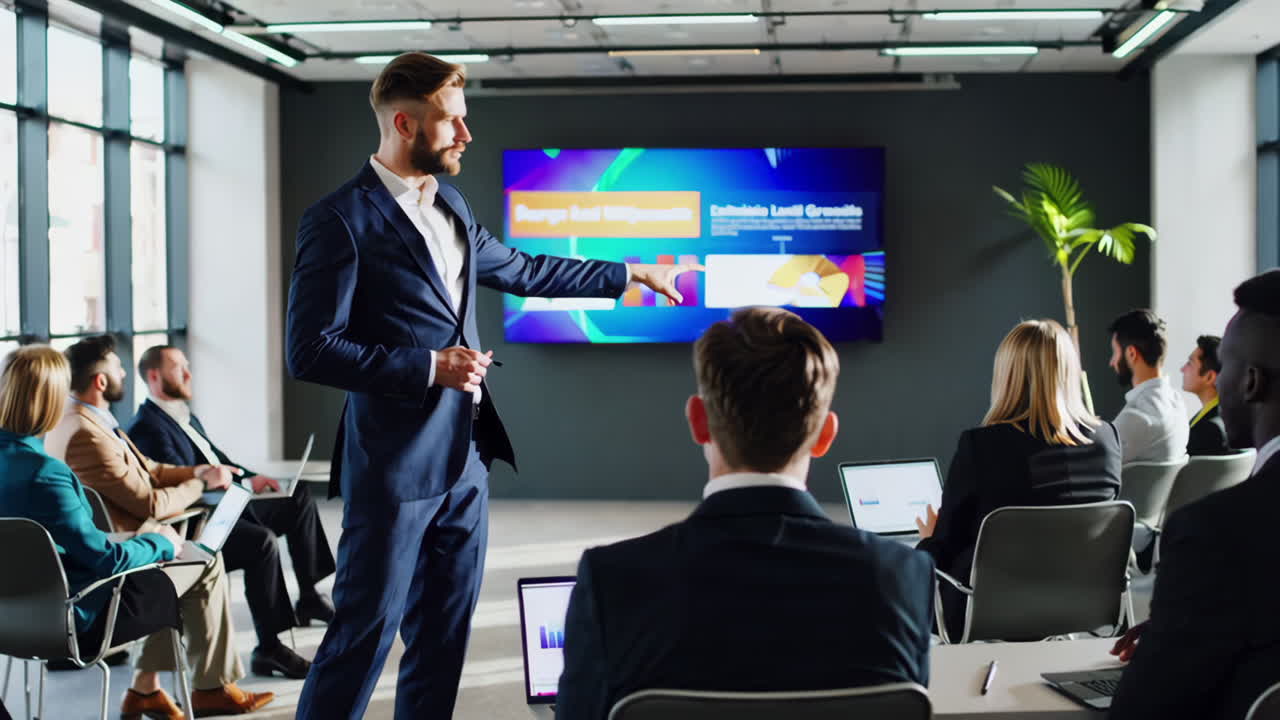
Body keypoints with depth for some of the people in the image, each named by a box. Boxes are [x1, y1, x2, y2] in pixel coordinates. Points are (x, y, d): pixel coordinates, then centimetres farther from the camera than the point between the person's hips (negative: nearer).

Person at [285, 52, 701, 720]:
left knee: (443, 636, 12)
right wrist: (430, 366, -18)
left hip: (464, 461, 8)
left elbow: (524, 270, 28)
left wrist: (633, 273, 32)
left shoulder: (450, 206, 13)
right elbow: (309, 351, -16)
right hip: (394, 465, -8)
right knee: (365, 630, -3)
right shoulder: (340, 220, -12)